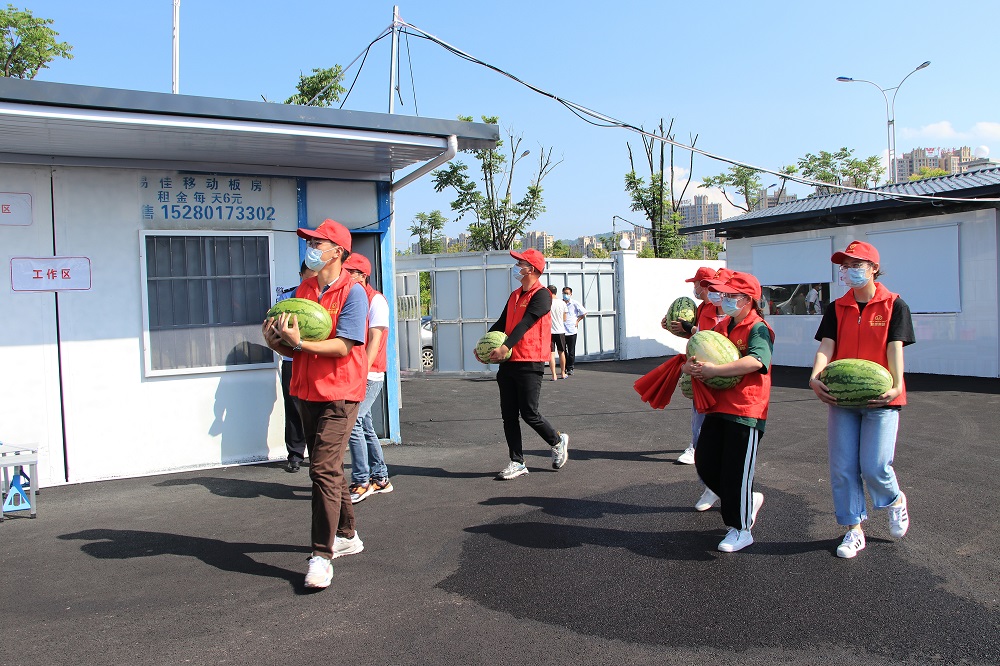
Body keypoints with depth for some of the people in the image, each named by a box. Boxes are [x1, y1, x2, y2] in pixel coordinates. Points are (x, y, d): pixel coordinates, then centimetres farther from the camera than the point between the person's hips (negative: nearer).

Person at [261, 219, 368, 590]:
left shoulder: (352, 293, -10)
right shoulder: (302, 291, 12)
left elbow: (343, 346, -20)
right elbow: (293, 347, 10)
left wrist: (299, 342, -28)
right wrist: (276, 341, -11)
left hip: (339, 393, -8)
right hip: (306, 391, 8)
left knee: (324, 469, -14)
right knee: (327, 467, 17)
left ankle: (322, 556, -7)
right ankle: (347, 536, 33)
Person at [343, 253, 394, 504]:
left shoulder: (376, 300, -6)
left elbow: (375, 339, -13)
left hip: (369, 374, -8)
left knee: (353, 423, -14)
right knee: (365, 426, 11)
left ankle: (361, 481, -5)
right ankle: (380, 478, 21)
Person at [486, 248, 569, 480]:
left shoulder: (541, 295, -8)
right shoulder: (514, 296, 18)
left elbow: (525, 323, -20)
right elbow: (501, 323, 17)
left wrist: (505, 347, -29)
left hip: (529, 364, -8)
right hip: (508, 363, 8)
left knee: (529, 414, -4)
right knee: (508, 415, 6)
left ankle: (558, 441, 22)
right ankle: (517, 463, 13)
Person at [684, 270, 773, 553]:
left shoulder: (758, 329, -12)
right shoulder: (721, 326, 13)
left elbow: (756, 360, -30)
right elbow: (701, 353, 15)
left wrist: (715, 370, -32)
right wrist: (690, 365, -10)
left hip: (746, 411, -8)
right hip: (717, 407, 8)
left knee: (736, 471, -1)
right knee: (705, 464, 9)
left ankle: (741, 529, 17)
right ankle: (749, 500, 31)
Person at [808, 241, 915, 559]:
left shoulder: (894, 305, 0)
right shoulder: (837, 308, 7)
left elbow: (895, 348, -10)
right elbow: (826, 346, -5)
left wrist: (896, 386, -26)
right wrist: (815, 377, -24)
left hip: (879, 399, -3)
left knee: (874, 467, -6)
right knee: (842, 468, 3)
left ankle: (896, 500, 29)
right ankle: (854, 530, 18)